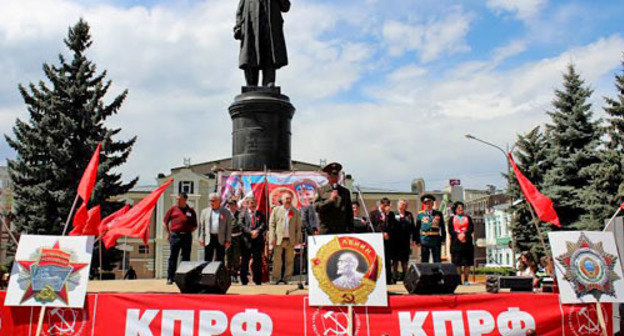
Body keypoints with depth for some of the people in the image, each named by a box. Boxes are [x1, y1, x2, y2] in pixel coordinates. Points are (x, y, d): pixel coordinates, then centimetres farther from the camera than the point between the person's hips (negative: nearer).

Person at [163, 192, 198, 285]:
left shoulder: (191, 211, 8)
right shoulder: (172, 209, 7)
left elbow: (195, 225, 13)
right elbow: (165, 222, 12)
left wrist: (188, 232, 2)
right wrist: (168, 233, 6)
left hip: (187, 236, 1)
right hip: (175, 235, -1)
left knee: (186, 257, 5)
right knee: (173, 257, 1)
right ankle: (170, 278, 6)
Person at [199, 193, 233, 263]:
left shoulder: (226, 212, 4)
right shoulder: (205, 211, 9)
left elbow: (229, 227, 3)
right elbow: (201, 226, 8)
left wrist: (228, 240, -3)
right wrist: (201, 239, 1)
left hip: (221, 239, -1)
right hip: (208, 239, 1)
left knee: (220, 261, 5)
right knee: (207, 260, 3)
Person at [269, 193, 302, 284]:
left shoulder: (295, 212, 11)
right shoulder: (276, 210, 7)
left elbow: (298, 226, 10)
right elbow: (271, 224, 4)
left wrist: (297, 239, 1)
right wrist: (272, 238, -5)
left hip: (291, 240, 2)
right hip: (279, 239, -2)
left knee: (290, 261, 4)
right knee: (277, 260, -2)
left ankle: (287, 279, 13)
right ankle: (276, 279, 8)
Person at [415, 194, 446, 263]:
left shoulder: (439, 214, 7)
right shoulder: (420, 215, 4)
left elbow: (442, 228, 10)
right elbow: (417, 229, 8)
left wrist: (443, 239, 5)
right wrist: (417, 241, 4)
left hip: (436, 241, 1)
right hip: (424, 241, 0)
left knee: (437, 261, 4)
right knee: (424, 262, 5)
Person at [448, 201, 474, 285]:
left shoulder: (468, 218, 14)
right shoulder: (452, 218, 12)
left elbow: (471, 228, 2)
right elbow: (450, 230, 2)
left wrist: (464, 234, -14)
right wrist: (458, 235, -15)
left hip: (467, 242, 1)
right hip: (456, 242, -1)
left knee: (467, 262, -2)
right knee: (457, 263, -2)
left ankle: (466, 280, 4)